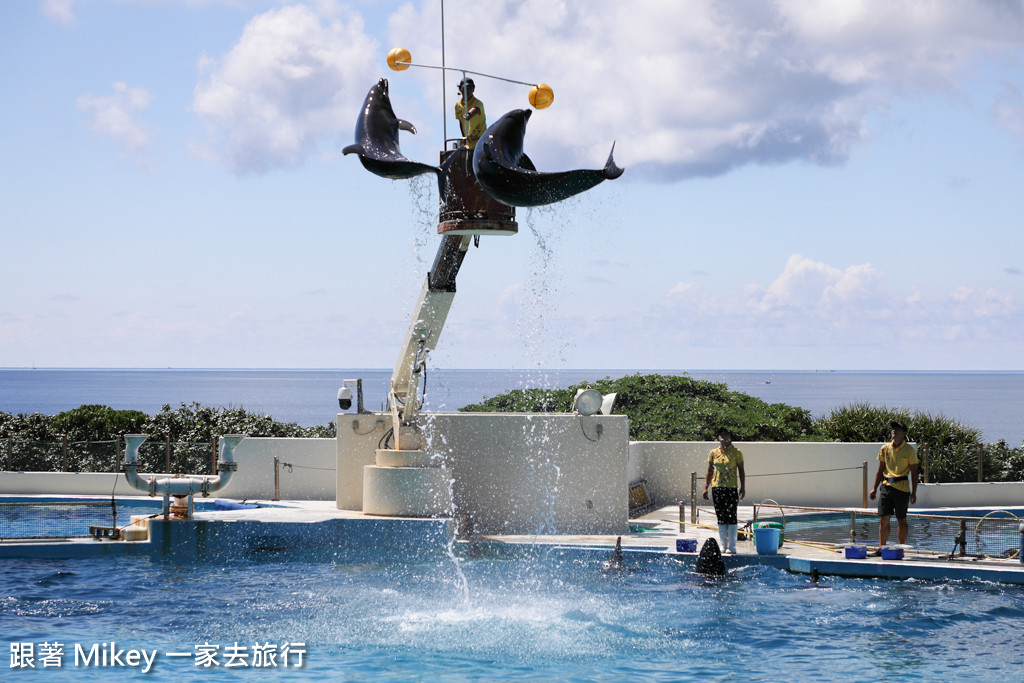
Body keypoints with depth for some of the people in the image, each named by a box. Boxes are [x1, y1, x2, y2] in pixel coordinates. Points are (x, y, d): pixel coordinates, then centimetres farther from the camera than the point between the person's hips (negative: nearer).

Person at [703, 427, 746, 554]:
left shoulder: (736, 452, 1)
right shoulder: (713, 453, 9)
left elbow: (741, 471, 3)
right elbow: (709, 472, 13)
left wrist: (743, 487, -4)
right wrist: (706, 487, 8)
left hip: (731, 488, -3)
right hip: (716, 488, 3)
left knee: (731, 517, -4)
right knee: (721, 517, 7)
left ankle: (731, 546, 0)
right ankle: (723, 544, 15)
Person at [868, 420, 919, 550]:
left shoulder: (909, 450, -1)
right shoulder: (885, 449, 9)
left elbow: (914, 472, -2)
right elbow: (880, 470, 15)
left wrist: (913, 492, -7)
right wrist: (875, 488, 10)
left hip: (902, 487, -3)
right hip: (886, 486, 3)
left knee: (901, 520, 4)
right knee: (883, 519, -1)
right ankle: (881, 548, 3)